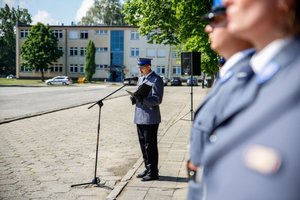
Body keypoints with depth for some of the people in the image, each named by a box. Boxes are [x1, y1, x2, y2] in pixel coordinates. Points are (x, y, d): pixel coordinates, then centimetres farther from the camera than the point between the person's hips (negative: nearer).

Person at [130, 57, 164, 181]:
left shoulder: (156, 80, -9)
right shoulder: (141, 79, 17)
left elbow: (157, 100, -15)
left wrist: (143, 99, -27)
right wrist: (135, 99, 2)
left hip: (150, 118, -8)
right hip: (140, 117, 8)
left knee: (150, 146, -2)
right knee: (143, 145, 14)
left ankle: (153, 172, 8)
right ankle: (148, 169, 27)